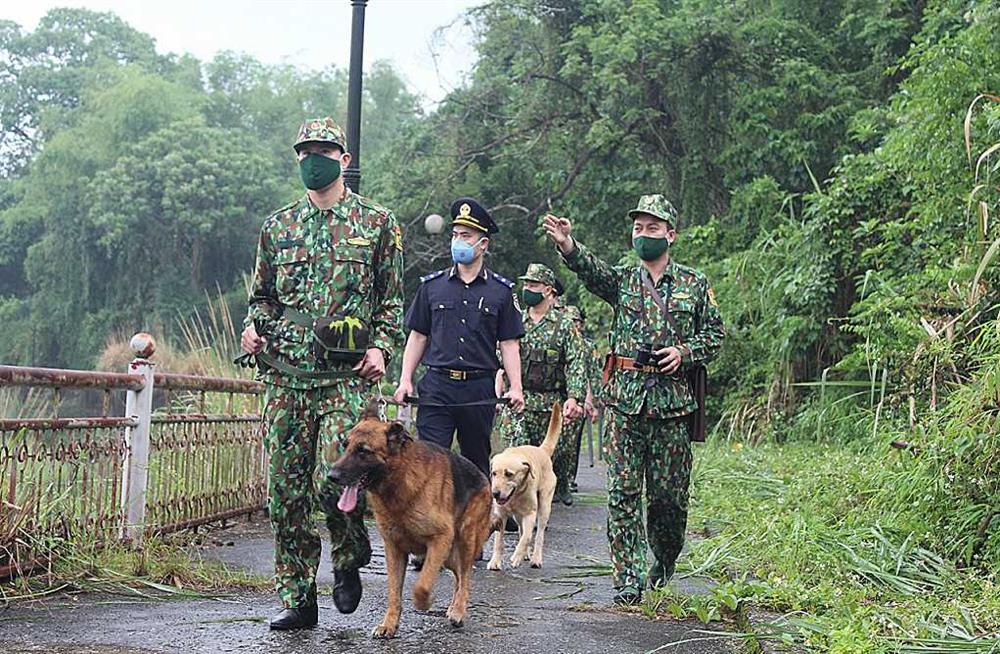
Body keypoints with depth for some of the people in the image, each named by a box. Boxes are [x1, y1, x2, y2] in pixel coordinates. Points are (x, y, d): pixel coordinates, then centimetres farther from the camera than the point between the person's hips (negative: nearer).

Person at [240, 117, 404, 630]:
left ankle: (349, 558, 16)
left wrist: (381, 347, -7)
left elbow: (392, 299, 9)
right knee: (286, 492, 2)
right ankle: (296, 599, 12)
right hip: (285, 375, 4)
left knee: (331, 481, -15)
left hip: (346, 376, -3)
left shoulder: (377, 223, 7)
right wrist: (253, 326, 2)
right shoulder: (278, 226, 15)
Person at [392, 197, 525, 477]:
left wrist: (516, 388, -4)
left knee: (477, 463, 10)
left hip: (480, 388, 0)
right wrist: (405, 380, 2)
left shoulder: (501, 290, 7)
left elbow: (509, 344, 6)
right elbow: (418, 337, 11)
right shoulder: (432, 286, 9)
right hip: (436, 387, 0)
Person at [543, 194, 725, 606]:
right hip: (624, 400, 0)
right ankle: (628, 577, 1)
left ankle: (664, 558, 31)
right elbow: (591, 271, -13)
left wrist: (684, 352, -7)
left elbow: (715, 334, 13)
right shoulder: (622, 280, 8)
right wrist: (568, 246, -34)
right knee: (623, 491, -3)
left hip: (672, 401, 0)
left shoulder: (694, 284, 9)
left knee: (669, 492, 5)